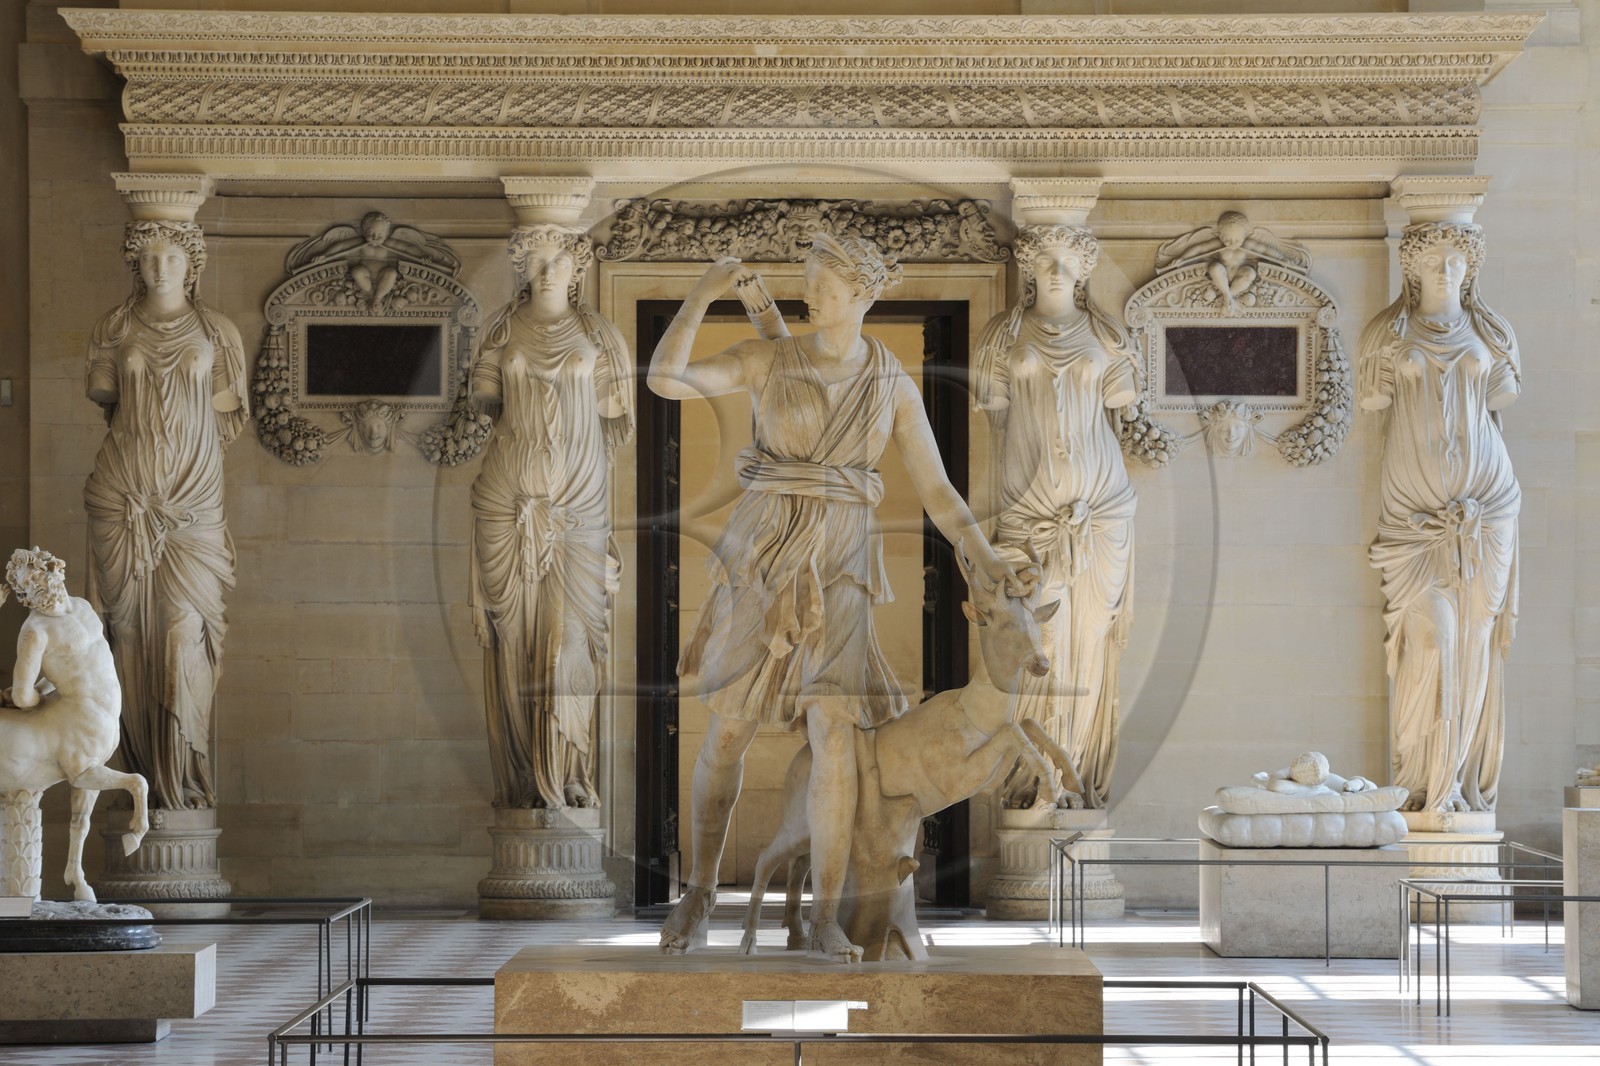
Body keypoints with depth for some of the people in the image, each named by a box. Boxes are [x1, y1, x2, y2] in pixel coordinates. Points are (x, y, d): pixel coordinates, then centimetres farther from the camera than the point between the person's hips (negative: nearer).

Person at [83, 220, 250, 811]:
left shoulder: (214, 332, 6)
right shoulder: (116, 328, 9)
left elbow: (224, 415, 10)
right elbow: (103, 394, 18)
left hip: (191, 496, -1)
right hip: (123, 492, 1)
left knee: (184, 628, -9)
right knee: (130, 624, -1)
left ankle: (185, 777, -4)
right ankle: (145, 772, 6)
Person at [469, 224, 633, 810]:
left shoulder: (596, 334, 6)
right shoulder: (505, 328, 7)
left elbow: (613, 421, 8)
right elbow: (486, 398, 10)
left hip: (577, 498, -1)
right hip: (508, 495, 1)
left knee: (570, 628, -6)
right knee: (512, 627, -1)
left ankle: (567, 780, -3)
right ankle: (520, 778, 4)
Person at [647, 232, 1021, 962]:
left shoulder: (895, 388, 4)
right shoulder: (767, 359, 0)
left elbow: (937, 493, 3)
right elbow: (664, 379, -12)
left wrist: (988, 565, -11)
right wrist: (704, 292, -16)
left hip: (837, 570, 0)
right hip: (760, 558, 0)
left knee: (834, 741, -13)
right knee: (728, 732, 4)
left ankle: (825, 923, -6)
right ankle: (701, 889, 25)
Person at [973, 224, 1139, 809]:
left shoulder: (1103, 331, 9)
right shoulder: (1004, 332, 7)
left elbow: (1122, 406, 12)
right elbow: (993, 410, 10)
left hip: (1100, 499, 1)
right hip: (1029, 498, -1)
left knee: (1092, 635, 0)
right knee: (1037, 639, -6)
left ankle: (1085, 774, 5)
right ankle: (1033, 777, -2)